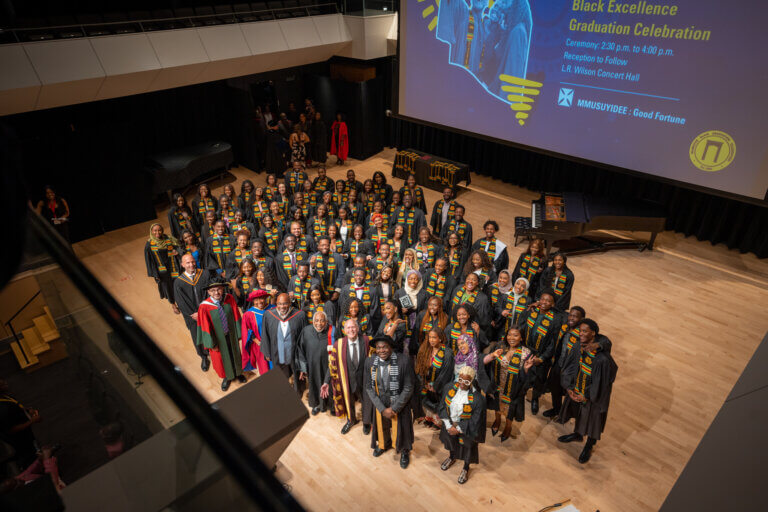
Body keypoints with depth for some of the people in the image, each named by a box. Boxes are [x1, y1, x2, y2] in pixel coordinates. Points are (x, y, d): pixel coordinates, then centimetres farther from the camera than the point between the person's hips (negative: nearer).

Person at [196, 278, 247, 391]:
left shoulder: (229, 299, -19)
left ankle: (237, 372, 54)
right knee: (221, 358, 21)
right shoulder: (204, 307, -26)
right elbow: (205, 327, -17)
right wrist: (212, 344, -11)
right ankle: (227, 377, 50)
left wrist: (239, 334, -4)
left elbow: (236, 317, -9)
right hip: (217, 338, -2)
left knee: (235, 353, 25)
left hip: (231, 335, 2)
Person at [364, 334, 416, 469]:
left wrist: (394, 408, -17)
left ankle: (404, 451, 50)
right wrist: (382, 408, -14)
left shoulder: (404, 361, -25)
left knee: (400, 428, 18)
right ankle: (383, 444, 60)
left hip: (399, 405, -3)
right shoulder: (370, 362, -14)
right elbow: (369, 387, -7)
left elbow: (408, 388, -18)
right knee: (381, 426, 27)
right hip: (379, 404, 3)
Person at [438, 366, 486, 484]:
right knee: (450, 441, 29)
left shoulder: (477, 398, -29)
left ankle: (466, 468, 50)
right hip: (450, 425, 4)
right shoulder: (450, 388, -18)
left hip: (466, 430, -4)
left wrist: (458, 429, -17)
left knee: (466, 447, 19)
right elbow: (443, 407, -7)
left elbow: (475, 421, -20)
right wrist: (449, 426, -13)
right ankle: (451, 457, 61)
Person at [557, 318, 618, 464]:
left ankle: (589, 446, 46)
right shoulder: (579, 349, -14)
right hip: (577, 391, 5)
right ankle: (577, 434, 58)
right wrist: (569, 388, -10)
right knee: (578, 413, 29)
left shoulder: (602, 358, -33)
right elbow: (569, 368, -3)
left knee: (591, 419, 19)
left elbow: (602, 383, -24)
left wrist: (587, 397, -16)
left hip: (592, 397, -5)